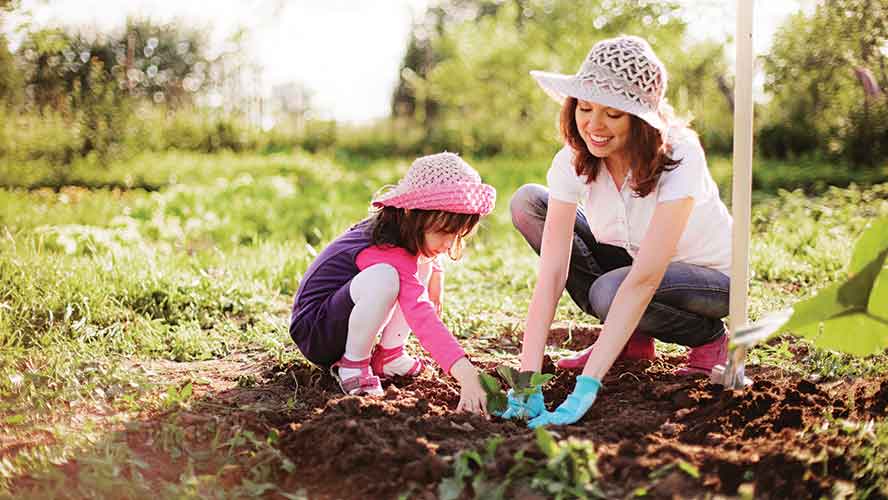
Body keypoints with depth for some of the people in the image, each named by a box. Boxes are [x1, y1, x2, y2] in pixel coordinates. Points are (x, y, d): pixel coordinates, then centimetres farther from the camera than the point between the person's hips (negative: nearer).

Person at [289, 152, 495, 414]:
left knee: (425, 264, 4)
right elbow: (421, 317, -45)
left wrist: (434, 271, 3)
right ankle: (352, 364, -15)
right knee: (384, 276, -37)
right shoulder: (388, 254, -31)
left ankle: (388, 355, 4)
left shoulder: (405, 231, -2)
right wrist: (466, 374, -54)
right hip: (315, 335, -10)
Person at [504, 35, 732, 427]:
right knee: (527, 202, -12)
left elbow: (643, 281, -39)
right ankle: (630, 338, -2)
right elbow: (551, 273, -26)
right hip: (629, 259, 5)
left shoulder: (679, 156, -32)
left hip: (708, 278, -5)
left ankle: (708, 337, -2)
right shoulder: (574, 159, -19)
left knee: (609, 290, -36)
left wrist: (586, 387, -44)